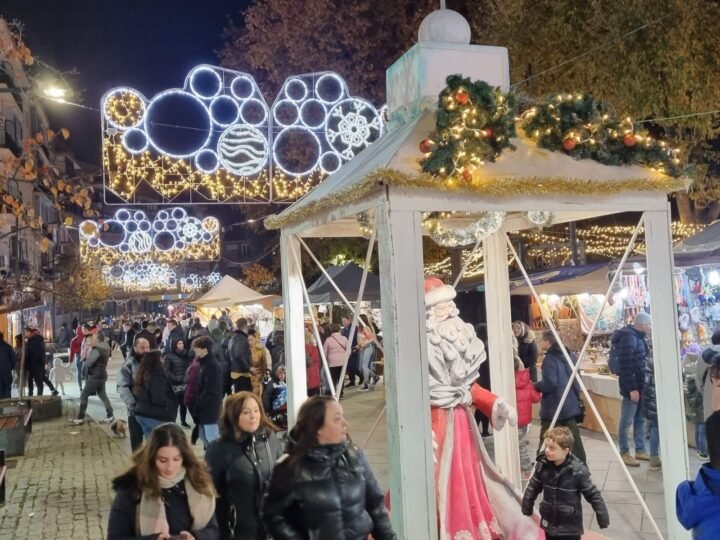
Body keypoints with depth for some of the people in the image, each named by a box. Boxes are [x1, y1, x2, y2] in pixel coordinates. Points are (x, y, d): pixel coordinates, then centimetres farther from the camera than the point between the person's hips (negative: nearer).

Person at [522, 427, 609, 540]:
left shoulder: (578, 470, -21)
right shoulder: (543, 466, -10)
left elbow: (594, 495, -14)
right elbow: (532, 488, 4)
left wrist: (603, 519, -10)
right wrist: (526, 509, 11)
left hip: (570, 526, -4)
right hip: (550, 523, 4)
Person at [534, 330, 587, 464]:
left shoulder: (550, 359, -17)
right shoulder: (568, 356, 10)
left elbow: (549, 383, -25)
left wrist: (535, 386, -9)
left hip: (554, 407, -8)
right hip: (570, 405, 8)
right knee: (573, 438, 14)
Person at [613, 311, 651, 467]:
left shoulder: (638, 337, 12)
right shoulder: (629, 337, -18)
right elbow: (625, 365, -23)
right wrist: (632, 388, -22)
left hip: (640, 385, 9)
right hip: (632, 387, -9)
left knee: (640, 419, 15)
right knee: (627, 421, 0)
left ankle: (640, 450, 24)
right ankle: (624, 453, 8)